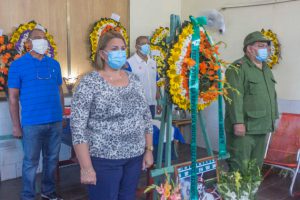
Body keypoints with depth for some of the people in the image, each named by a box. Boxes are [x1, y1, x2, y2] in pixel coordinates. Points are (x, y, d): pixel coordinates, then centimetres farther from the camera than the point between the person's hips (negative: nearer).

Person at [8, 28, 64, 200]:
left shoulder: (55, 64, 9)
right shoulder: (18, 64, -2)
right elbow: (13, 97, -3)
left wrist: (61, 116, 12)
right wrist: (16, 125, -6)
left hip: (55, 122, 4)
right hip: (32, 123, -4)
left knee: (52, 159, 14)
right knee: (31, 162, 7)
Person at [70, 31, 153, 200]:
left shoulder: (134, 80, 6)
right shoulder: (89, 83, -12)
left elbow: (146, 117, 11)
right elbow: (78, 127, -15)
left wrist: (149, 150, 8)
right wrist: (86, 167, -17)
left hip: (135, 158, 5)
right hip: (104, 160, -5)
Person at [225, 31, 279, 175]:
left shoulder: (266, 69, 19)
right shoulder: (238, 68, -11)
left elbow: (272, 95, 25)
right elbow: (235, 97, -19)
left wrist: (273, 118, 20)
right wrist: (238, 122, -24)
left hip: (262, 128, 9)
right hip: (243, 128, -8)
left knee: (256, 166, 16)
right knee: (239, 168, -4)